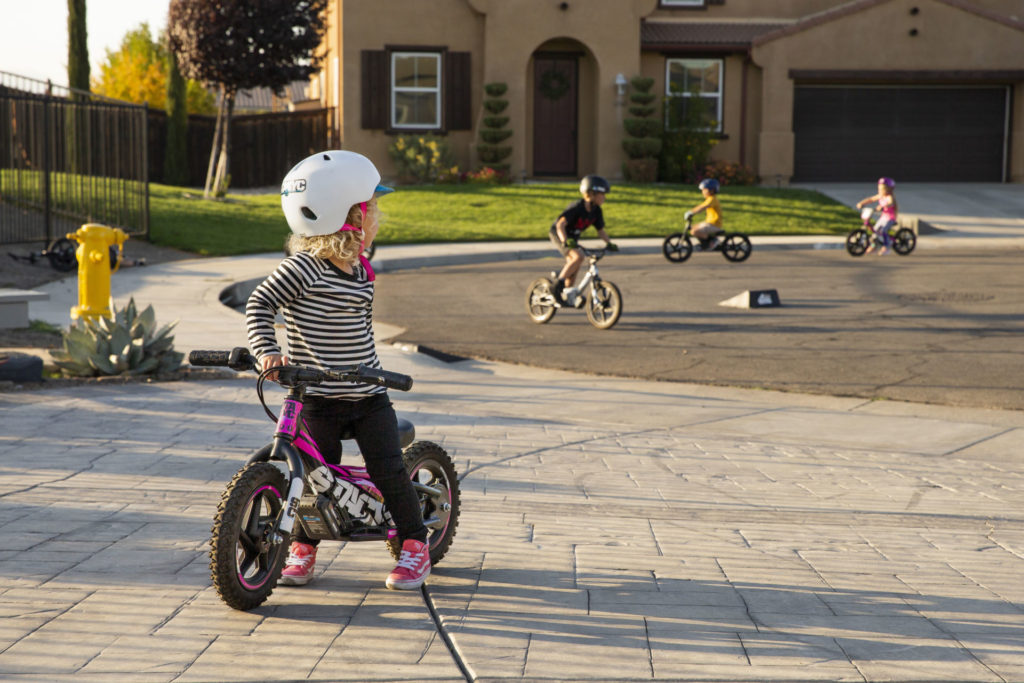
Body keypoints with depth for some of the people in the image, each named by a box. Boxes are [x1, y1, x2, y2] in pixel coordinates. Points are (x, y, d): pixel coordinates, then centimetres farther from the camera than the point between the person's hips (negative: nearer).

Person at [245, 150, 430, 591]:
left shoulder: (361, 273, 6)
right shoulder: (302, 268, -14)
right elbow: (259, 307, -17)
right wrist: (267, 351, -32)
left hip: (367, 395, 4)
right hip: (318, 398, -4)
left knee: (388, 470, -2)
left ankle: (414, 544, 16)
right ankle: (303, 546, 24)